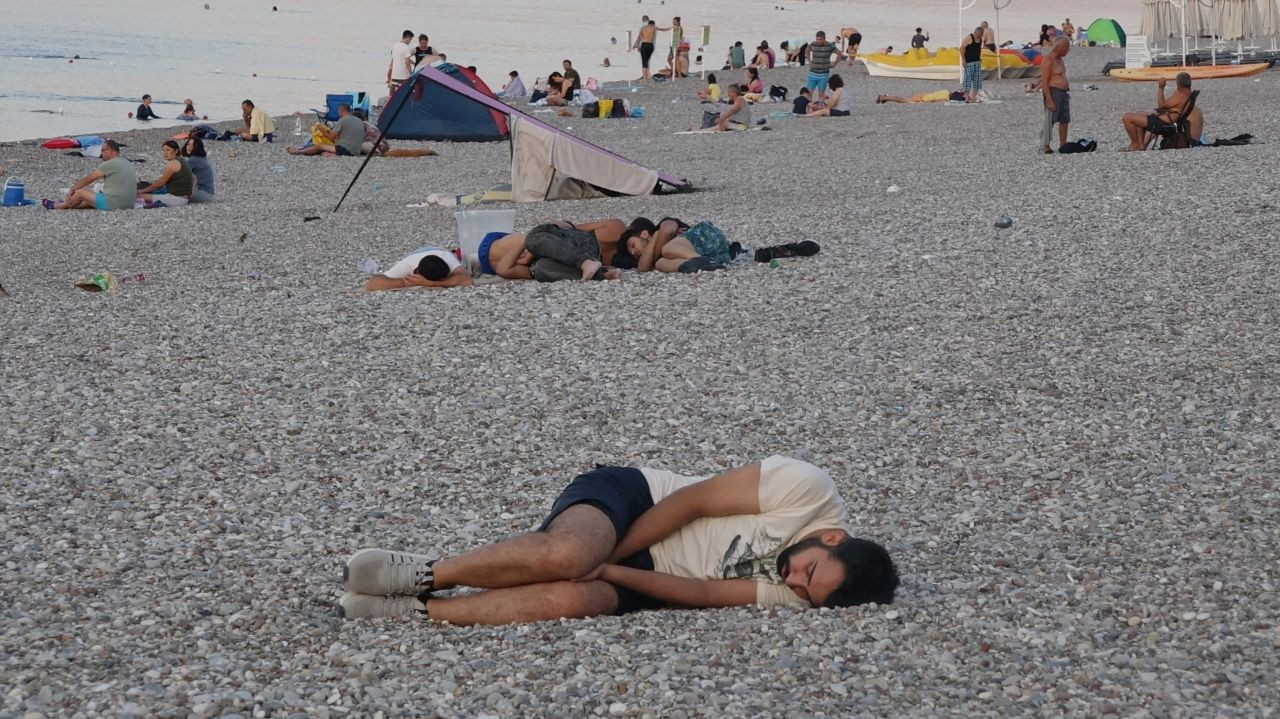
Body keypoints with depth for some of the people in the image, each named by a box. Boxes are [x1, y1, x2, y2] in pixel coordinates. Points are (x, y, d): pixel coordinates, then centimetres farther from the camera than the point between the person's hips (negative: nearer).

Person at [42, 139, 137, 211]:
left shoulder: (109, 164, -12)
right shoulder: (127, 163, 15)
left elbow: (89, 178, -3)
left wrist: (73, 189, 10)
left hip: (113, 203, -9)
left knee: (79, 193, 8)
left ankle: (55, 207, 29)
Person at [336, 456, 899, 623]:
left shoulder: (794, 600, -4)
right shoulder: (807, 489, -16)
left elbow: (705, 593, -10)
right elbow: (694, 500, -13)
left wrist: (608, 570, -17)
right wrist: (597, 559, -16)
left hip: (642, 577, 3)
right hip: (633, 499, -3)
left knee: (578, 599, -33)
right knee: (567, 554, -39)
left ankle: (411, 610, -23)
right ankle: (428, 574, -19)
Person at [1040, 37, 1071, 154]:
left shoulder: (1059, 59, 15)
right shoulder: (1048, 60, -15)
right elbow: (1044, 82, -19)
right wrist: (1049, 100, -23)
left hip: (1064, 93, 10)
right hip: (1053, 92, -10)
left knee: (1065, 120, 9)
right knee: (1050, 121, -9)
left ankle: (1063, 145, 15)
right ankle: (1044, 146, -7)